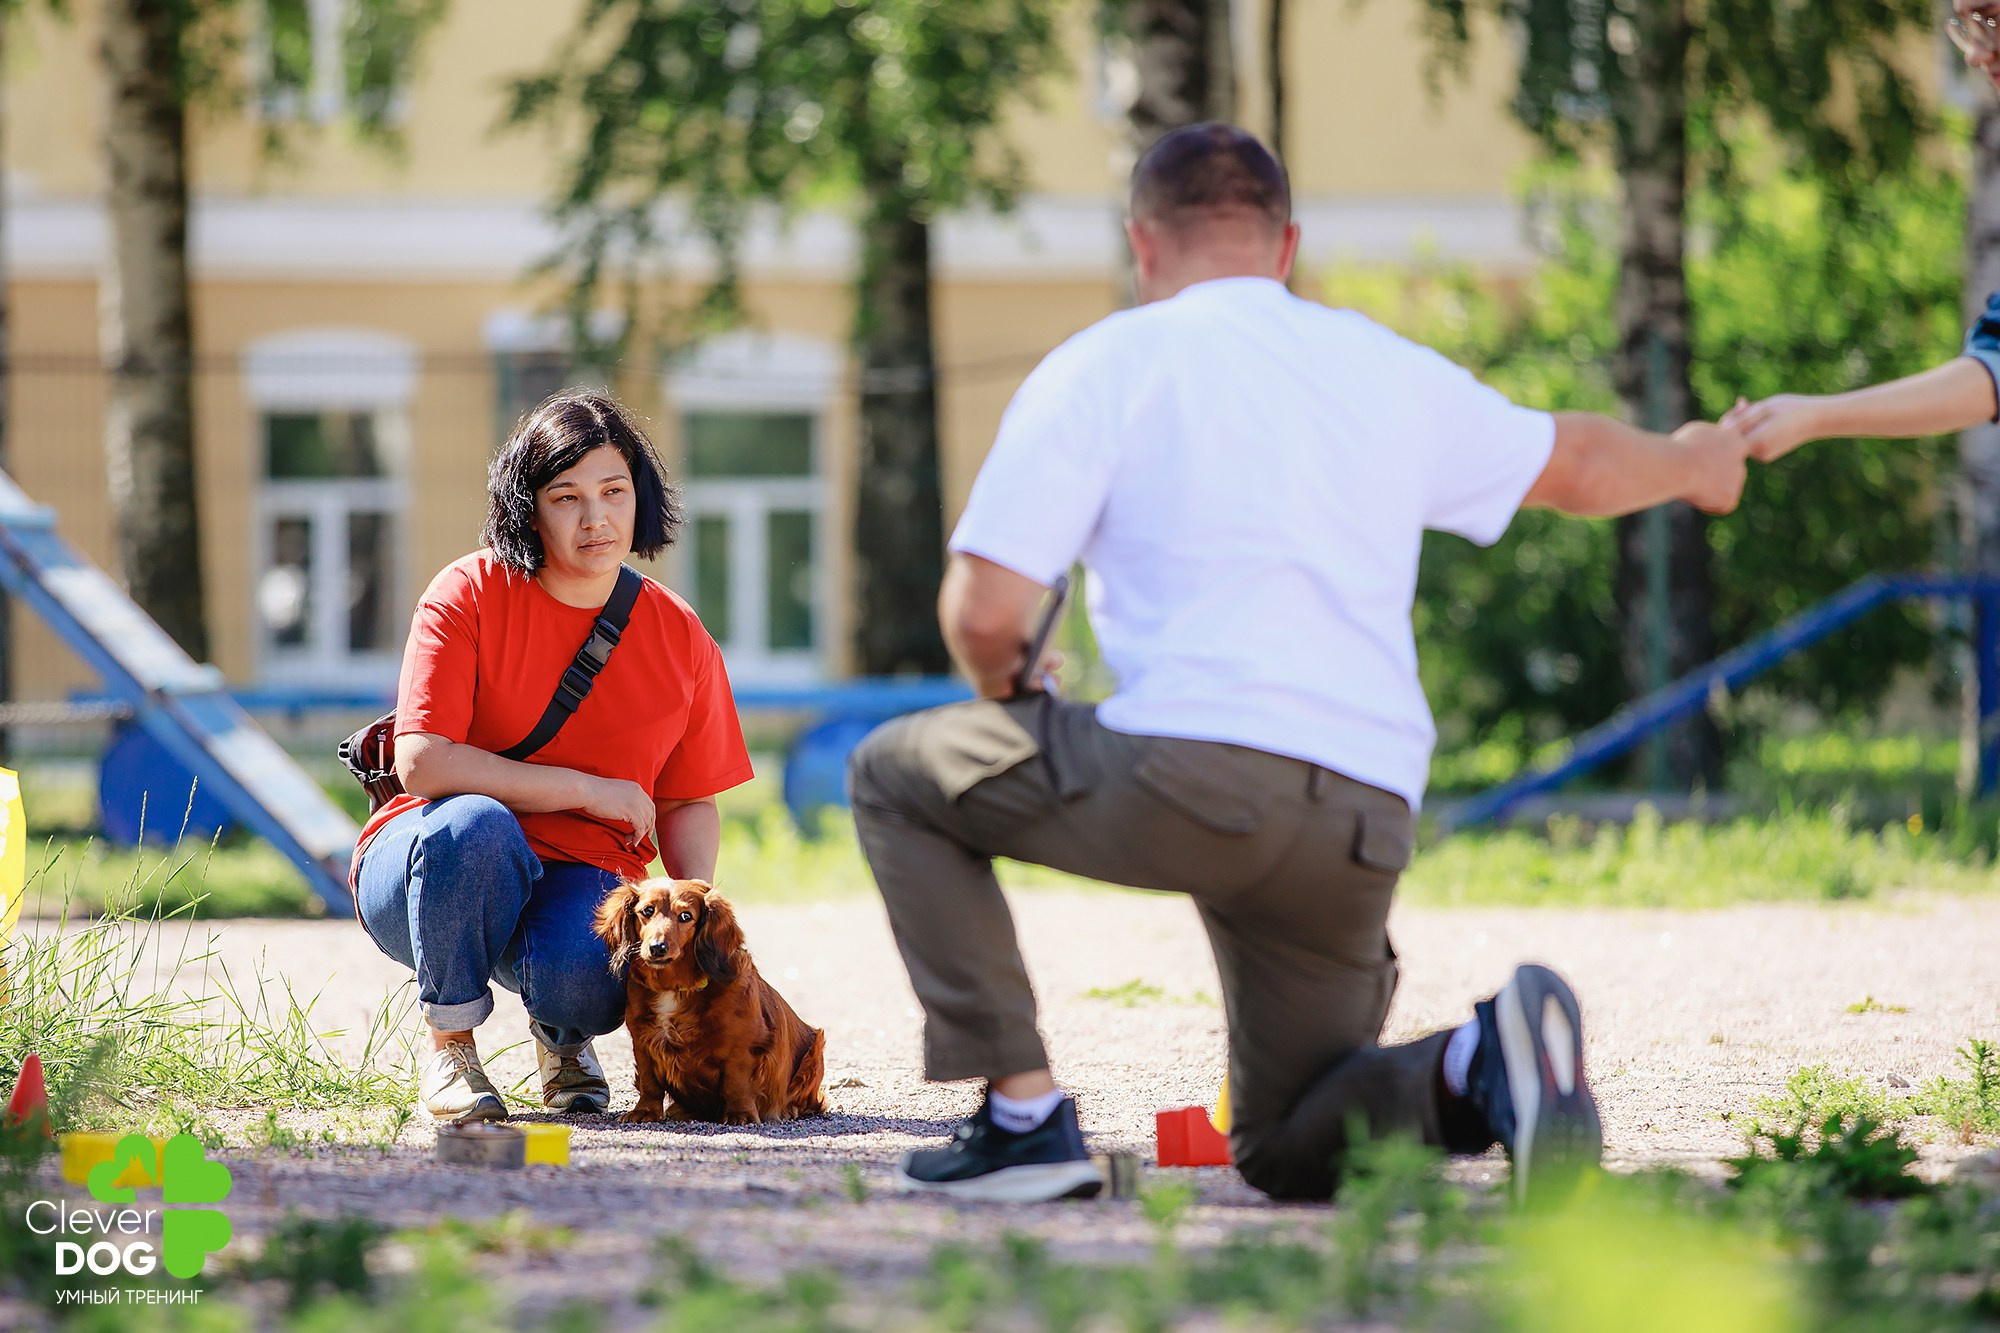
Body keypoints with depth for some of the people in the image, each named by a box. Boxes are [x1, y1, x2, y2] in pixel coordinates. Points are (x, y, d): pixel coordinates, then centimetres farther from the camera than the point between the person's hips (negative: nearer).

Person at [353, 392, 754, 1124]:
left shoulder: (680, 638, 1)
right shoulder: (470, 593, -11)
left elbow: (688, 804, 10)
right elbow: (420, 761, -19)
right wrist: (587, 790, -18)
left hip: (579, 875, 2)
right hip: (421, 869, -2)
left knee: (591, 986, -34)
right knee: (473, 824, -39)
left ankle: (562, 1036, 8)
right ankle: (449, 1045, -14)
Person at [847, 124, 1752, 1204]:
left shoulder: (1105, 365, 6)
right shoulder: (1391, 371, 21)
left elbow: (984, 611, -1)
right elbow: (1579, 466, 38)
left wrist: (1001, 687, 23)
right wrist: (1691, 462, 61)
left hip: (1185, 775, -5)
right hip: (1367, 824, 5)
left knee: (896, 774, 18)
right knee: (1288, 1150, 19)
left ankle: (1022, 1116, 5)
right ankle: (1482, 1064, -13)